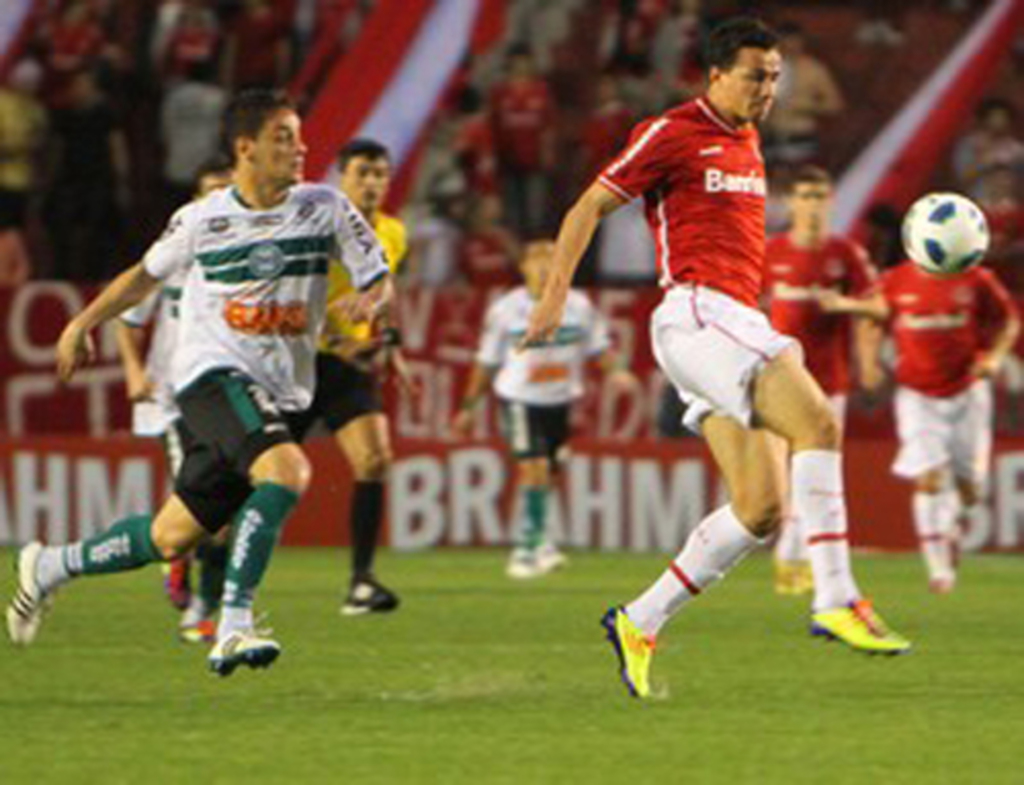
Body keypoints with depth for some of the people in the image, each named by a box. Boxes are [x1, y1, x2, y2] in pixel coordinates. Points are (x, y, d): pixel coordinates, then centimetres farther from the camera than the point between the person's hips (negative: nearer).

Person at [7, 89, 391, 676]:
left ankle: (50, 567, 33)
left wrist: (368, 299, -17)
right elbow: (148, 274, 18)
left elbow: (379, 277, 7)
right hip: (213, 374, -4)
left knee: (172, 539, 9)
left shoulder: (326, 209, 2)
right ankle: (234, 628, -31)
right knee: (287, 470, -32)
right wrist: (84, 324, 21)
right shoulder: (202, 220, 0)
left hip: (280, 394, 4)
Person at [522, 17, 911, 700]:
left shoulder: (748, 143, 22)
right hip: (697, 316, -9)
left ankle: (641, 623, 8)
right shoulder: (672, 134, -2)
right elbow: (589, 208, -1)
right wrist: (556, 296, -9)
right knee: (818, 422, -26)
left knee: (762, 509, -1)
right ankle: (836, 600, -29)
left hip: (740, 326, 9)